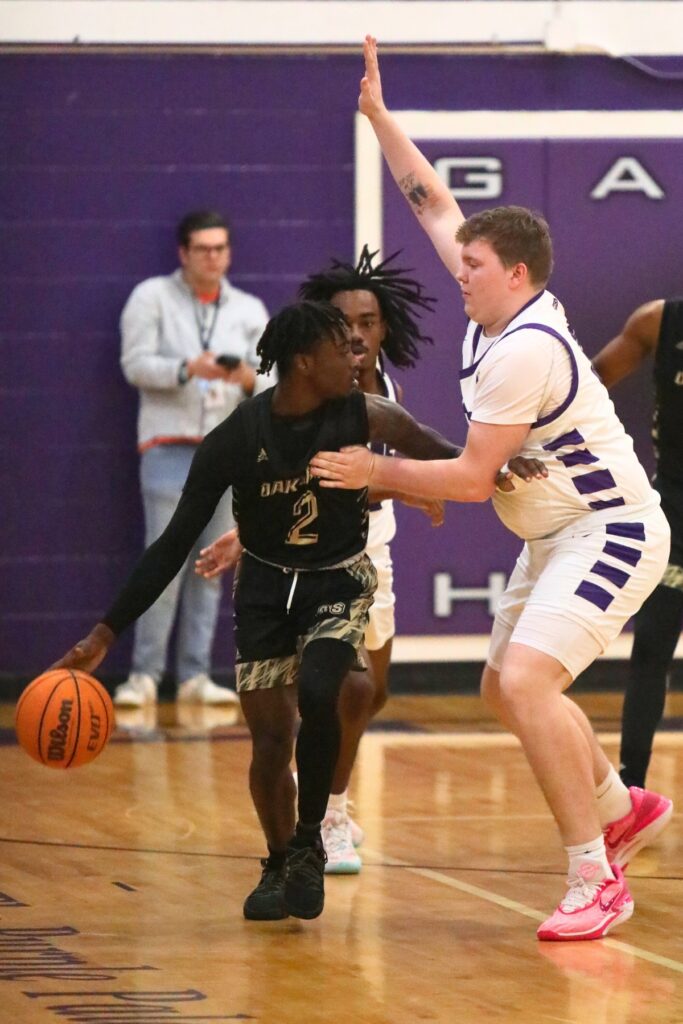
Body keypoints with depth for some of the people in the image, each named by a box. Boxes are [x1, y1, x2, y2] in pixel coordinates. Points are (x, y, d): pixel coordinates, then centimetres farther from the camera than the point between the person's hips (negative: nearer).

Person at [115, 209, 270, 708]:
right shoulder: (152, 297, 5)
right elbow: (135, 363, -5)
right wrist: (188, 369, -20)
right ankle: (144, 675, -5)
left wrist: (250, 380, -14)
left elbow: (273, 381, 9)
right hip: (169, 444, -3)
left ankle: (195, 675, 7)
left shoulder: (249, 310, 15)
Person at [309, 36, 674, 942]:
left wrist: (375, 473, -13)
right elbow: (435, 205, 13)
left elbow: (471, 478, -22)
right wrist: (377, 116, 10)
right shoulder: (503, 306, 1)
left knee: (528, 680, -25)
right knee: (506, 688, 19)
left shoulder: (524, 352, -25)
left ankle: (595, 881, -22)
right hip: (557, 535, 11)